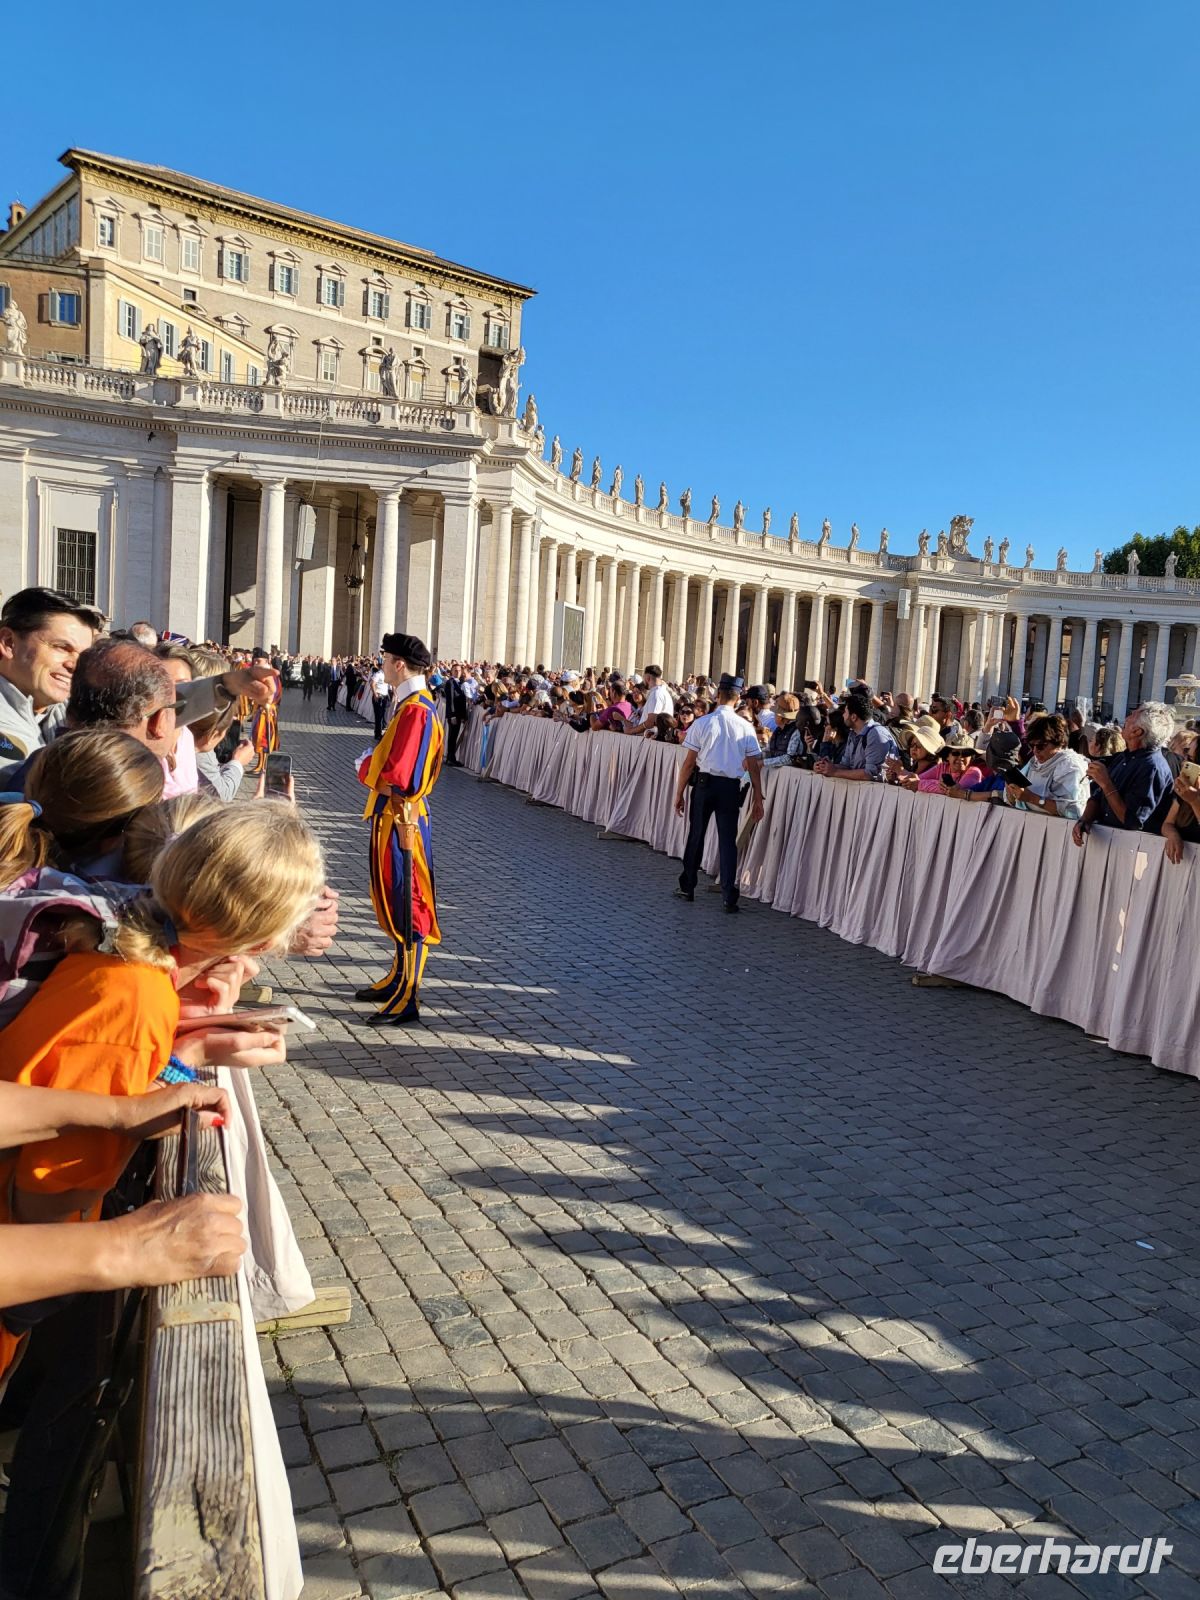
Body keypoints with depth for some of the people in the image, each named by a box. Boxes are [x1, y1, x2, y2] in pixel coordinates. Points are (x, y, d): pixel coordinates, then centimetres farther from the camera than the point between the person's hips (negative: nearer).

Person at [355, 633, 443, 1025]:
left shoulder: (416, 710, -21)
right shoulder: (410, 704, 12)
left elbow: (396, 776, -24)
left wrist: (367, 767, -7)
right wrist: (374, 763, 0)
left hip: (400, 817, -10)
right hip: (392, 814, 10)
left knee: (406, 906, -3)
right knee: (393, 901, 19)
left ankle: (407, 1000, 5)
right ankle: (398, 980, 33)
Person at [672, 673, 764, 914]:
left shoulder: (702, 723, -6)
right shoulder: (745, 728, -3)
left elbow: (688, 763, -6)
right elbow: (754, 767, -1)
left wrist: (679, 792, 2)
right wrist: (758, 799, 6)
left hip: (705, 783, -1)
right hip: (731, 786, 1)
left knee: (696, 835, 13)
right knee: (728, 840, 6)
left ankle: (687, 887, 24)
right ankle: (729, 897, 4)